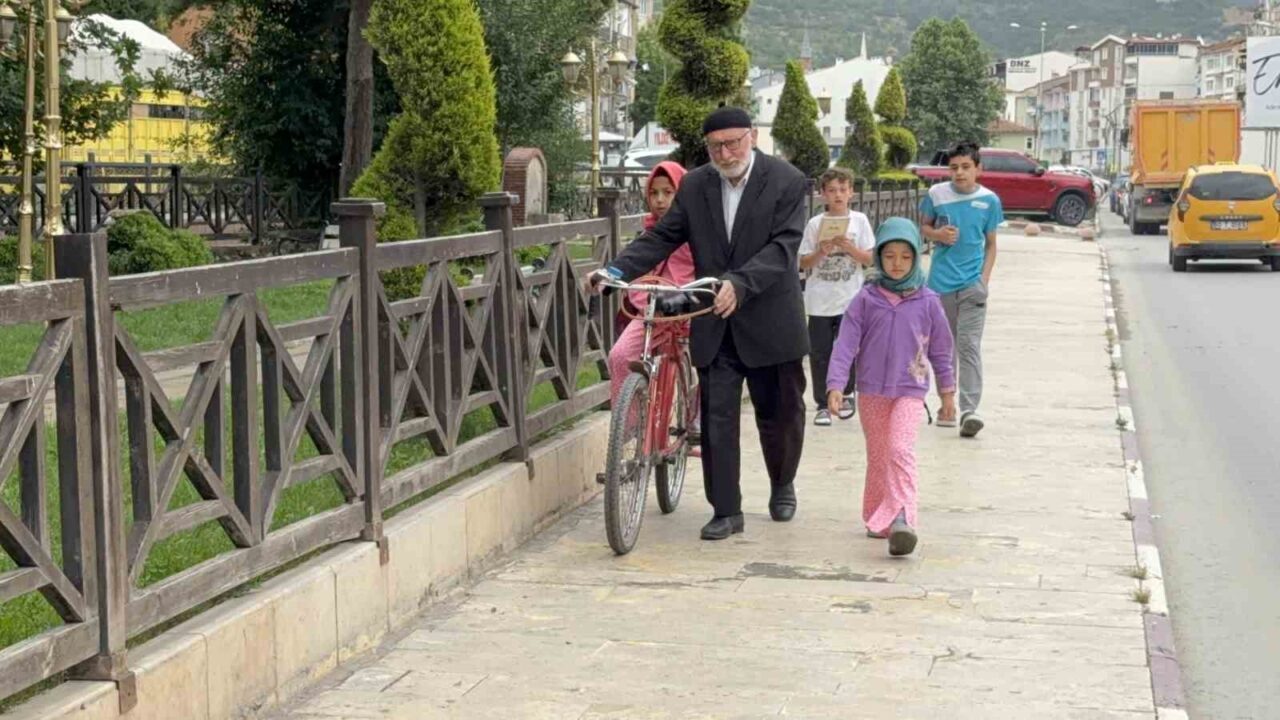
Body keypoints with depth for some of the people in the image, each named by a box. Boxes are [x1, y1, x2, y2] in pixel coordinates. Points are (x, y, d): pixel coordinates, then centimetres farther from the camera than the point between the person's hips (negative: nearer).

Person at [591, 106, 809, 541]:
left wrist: (739, 284, -32)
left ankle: (783, 485, 38)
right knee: (716, 418, -1)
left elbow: (783, 246, -18)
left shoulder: (787, 182, -8)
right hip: (715, 325, 2)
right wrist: (619, 269, -13)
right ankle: (726, 510, 6)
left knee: (780, 414, 13)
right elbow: (663, 237, 4)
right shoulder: (695, 186, 4)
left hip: (769, 322, -2)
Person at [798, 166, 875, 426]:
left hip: (850, 300, 0)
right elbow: (804, 264, 2)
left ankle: (844, 395, 24)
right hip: (820, 301, 0)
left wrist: (848, 246, -14)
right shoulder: (815, 224, 1)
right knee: (820, 354, 2)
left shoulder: (859, 221, 2)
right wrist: (821, 252, -15)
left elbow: (869, 259, 0)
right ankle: (823, 405, 10)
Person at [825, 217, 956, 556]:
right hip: (871, 390, 2)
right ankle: (876, 517, 24)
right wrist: (835, 384, -13)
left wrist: (947, 390, 15)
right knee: (877, 456, 12)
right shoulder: (866, 300, -2)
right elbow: (846, 343, -5)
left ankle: (901, 518, -26)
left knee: (901, 450, -19)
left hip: (909, 391, -2)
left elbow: (940, 348, 9)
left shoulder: (927, 302, 0)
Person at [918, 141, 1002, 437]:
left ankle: (969, 410, -19)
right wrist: (937, 234, -9)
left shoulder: (989, 200, 1)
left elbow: (990, 244, 9)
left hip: (972, 284, -2)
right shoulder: (937, 194, 1)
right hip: (940, 282, 2)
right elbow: (923, 226, 14)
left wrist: (985, 279, -3)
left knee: (969, 346, -12)